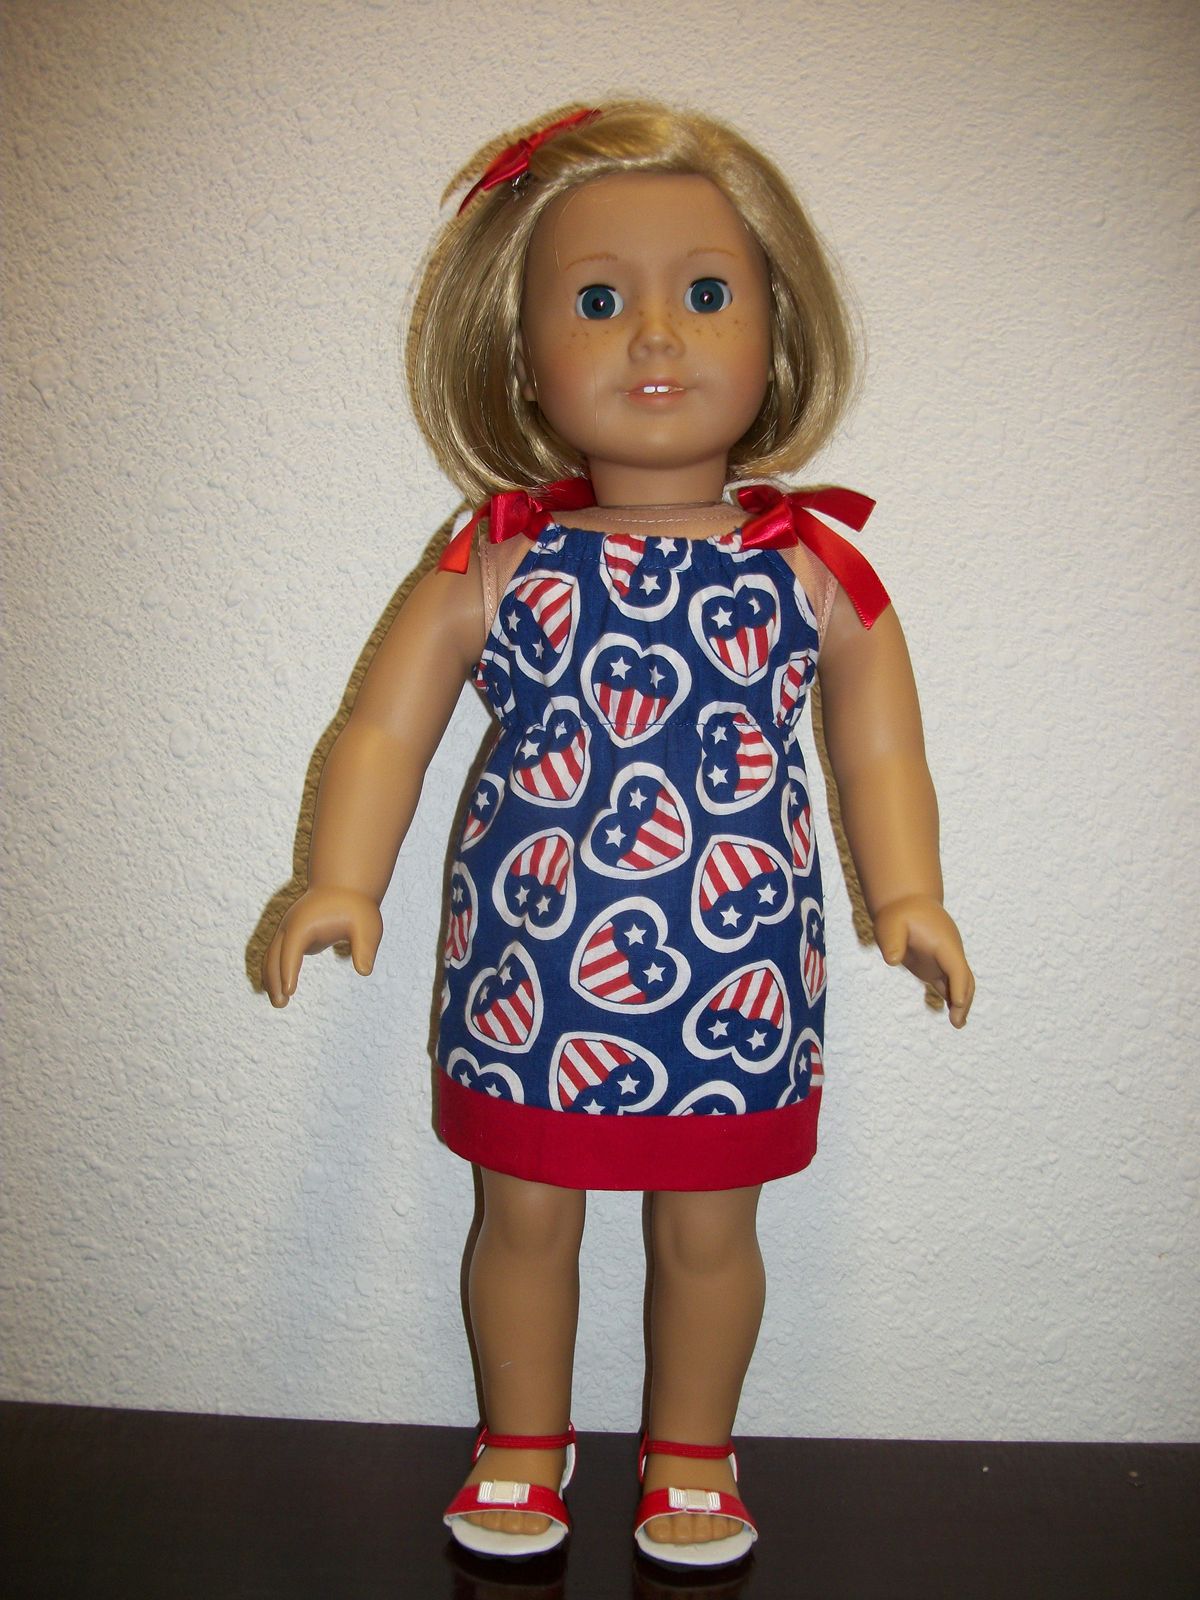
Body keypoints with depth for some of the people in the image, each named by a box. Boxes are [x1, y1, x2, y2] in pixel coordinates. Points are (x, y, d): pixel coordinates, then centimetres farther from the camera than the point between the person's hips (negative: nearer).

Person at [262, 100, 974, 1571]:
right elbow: (385, 731, -2)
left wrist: (910, 900, -7)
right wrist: (340, 884, -11)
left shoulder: (815, 568, -4)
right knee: (525, 1216, 16)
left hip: (734, 978, 0)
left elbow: (879, 752, 3)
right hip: (530, 970, 0)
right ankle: (522, 1444, 41)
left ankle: (691, 1455, 41)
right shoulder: (496, 561, -5)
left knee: (710, 1230, 15)